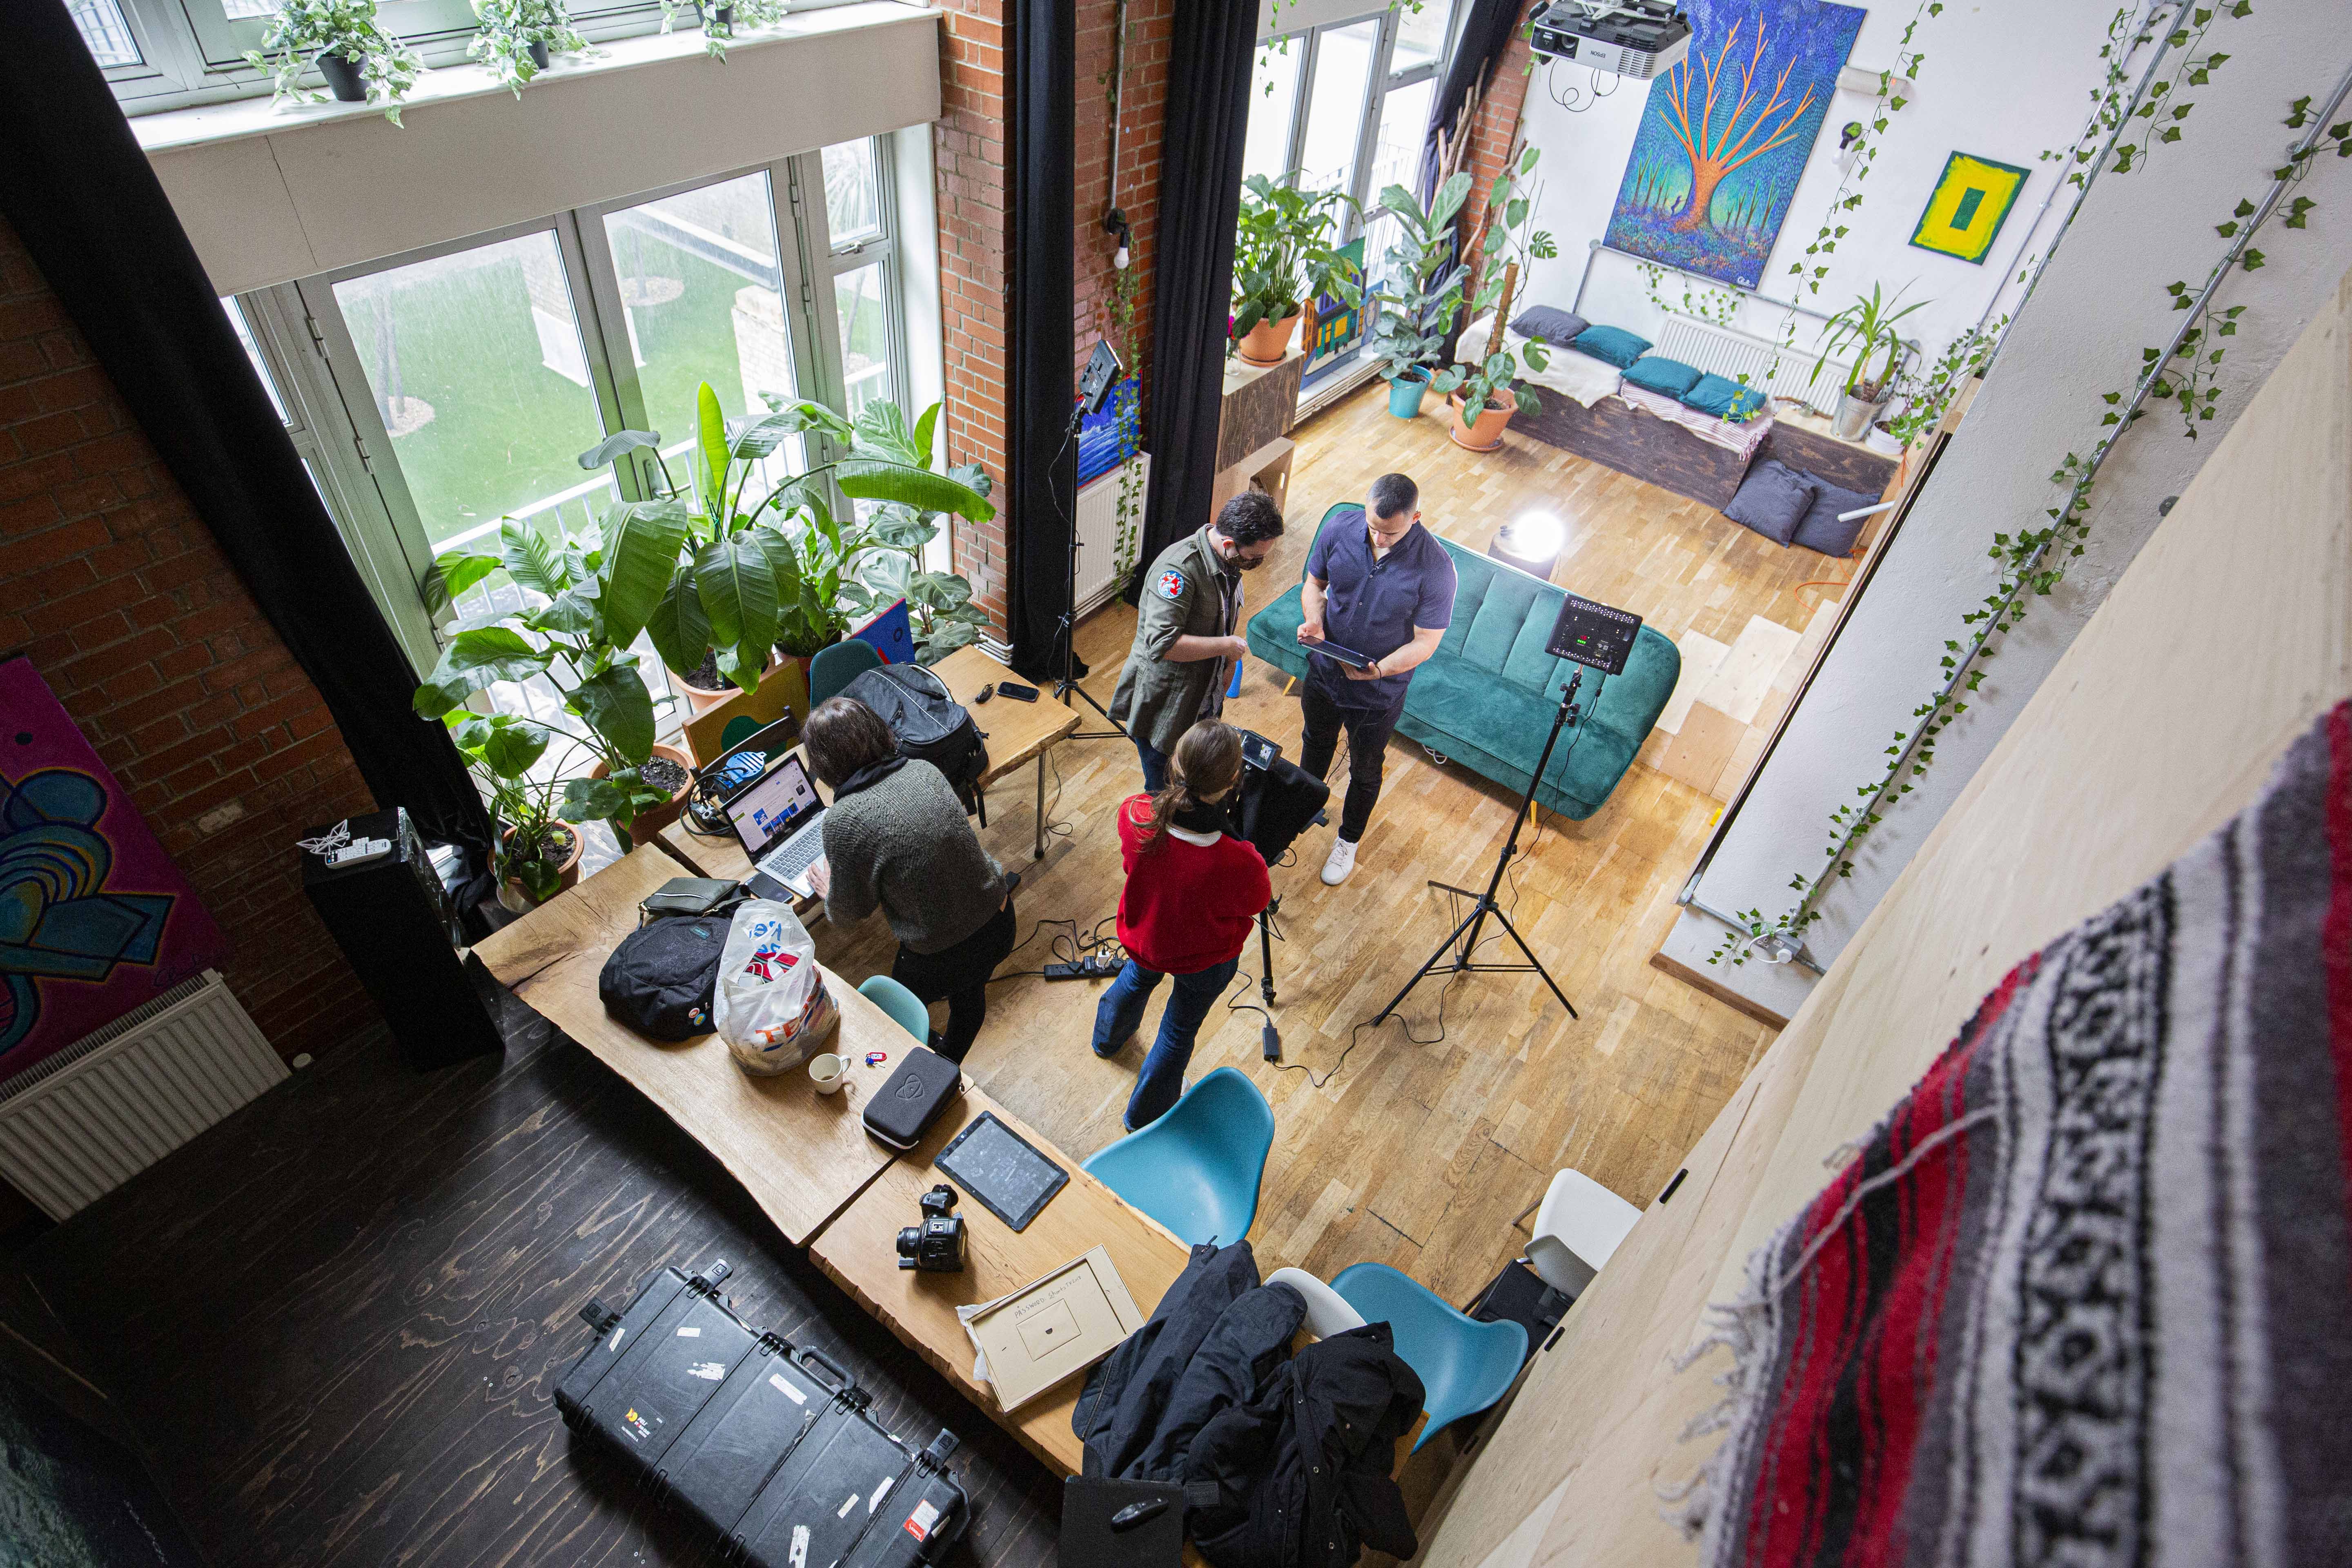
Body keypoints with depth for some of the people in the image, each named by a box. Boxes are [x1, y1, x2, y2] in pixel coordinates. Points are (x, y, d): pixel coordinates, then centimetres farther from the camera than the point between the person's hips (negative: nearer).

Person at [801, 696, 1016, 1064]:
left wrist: (830, 892, 13)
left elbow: (849, 914, -10)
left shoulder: (844, 821, -24)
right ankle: (950, 1064, 64)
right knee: (968, 994, 36)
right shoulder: (925, 771, -7)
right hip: (999, 922, 6)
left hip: (943, 959, -6)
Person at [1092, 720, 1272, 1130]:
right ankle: (1145, 1116, 55)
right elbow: (1258, 901, -17)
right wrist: (1242, 843, -11)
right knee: (1179, 1033, 27)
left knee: (1138, 978, 39)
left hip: (1143, 937, 4)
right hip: (1205, 960, -3)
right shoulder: (1239, 864, -43)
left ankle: (1108, 1038, 73)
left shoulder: (1134, 814, -34)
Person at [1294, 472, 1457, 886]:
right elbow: (1314, 584, -2)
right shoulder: (1339, 528, -19)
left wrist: (1378, 670, -36)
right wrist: (1314, 622, -23)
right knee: (1316, 745, 30)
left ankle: (1349, 840, 49)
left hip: (1379, 693, -3)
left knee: (1365, 771, 21)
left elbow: (1426, 642, -21)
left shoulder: (1435, 567, -28)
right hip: (1324, 670, 3)